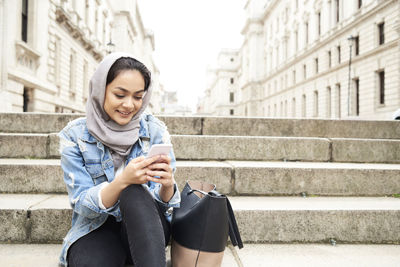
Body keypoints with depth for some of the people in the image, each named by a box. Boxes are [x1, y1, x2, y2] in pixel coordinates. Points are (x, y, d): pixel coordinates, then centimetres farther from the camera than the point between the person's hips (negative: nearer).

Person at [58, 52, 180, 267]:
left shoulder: (155, 131, -5)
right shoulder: (74, 135, -7)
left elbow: (165, 200, -5)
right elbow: (83, 205, -11)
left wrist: (167, 185, -30)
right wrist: (123, 180, -31)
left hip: (147, 227, 2)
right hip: (98, 227, -1)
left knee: (134, 192, -32)